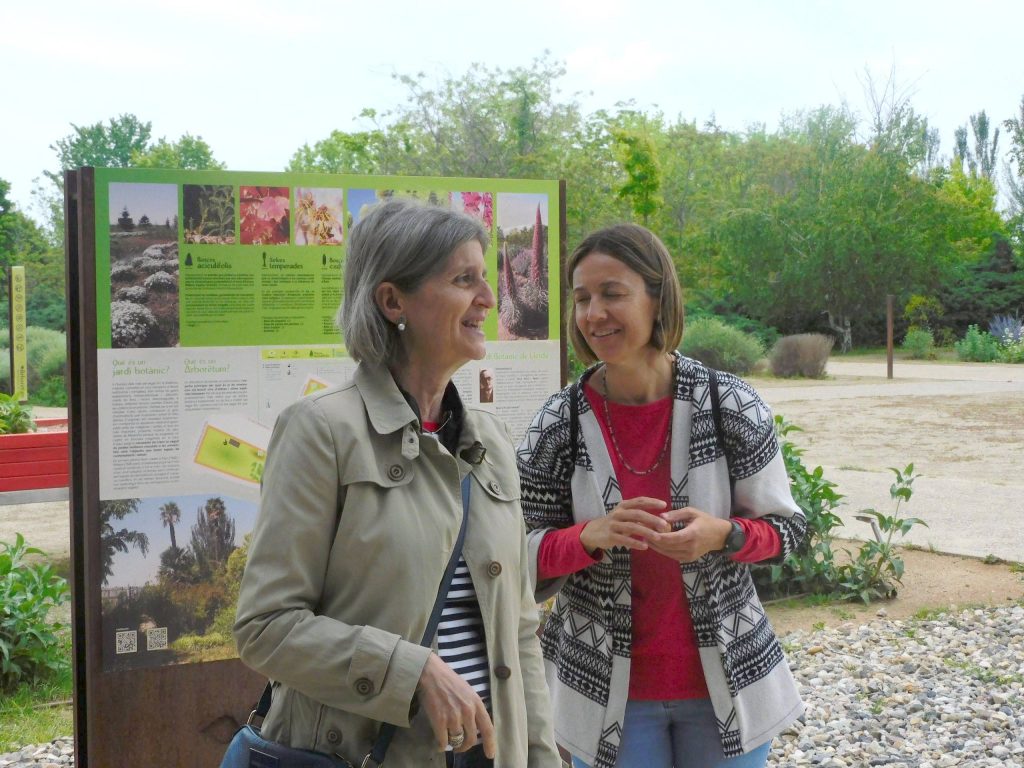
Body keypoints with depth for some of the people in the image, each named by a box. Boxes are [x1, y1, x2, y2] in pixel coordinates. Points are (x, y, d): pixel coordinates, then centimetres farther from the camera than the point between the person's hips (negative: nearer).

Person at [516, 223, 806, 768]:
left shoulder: (732, 407, -9)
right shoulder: (559, 423, -8)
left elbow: (785, 529, -1)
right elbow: (525, 557, -4)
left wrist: (721, 535, -21)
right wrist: (593, 535, -23)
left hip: (726, 682, 0)